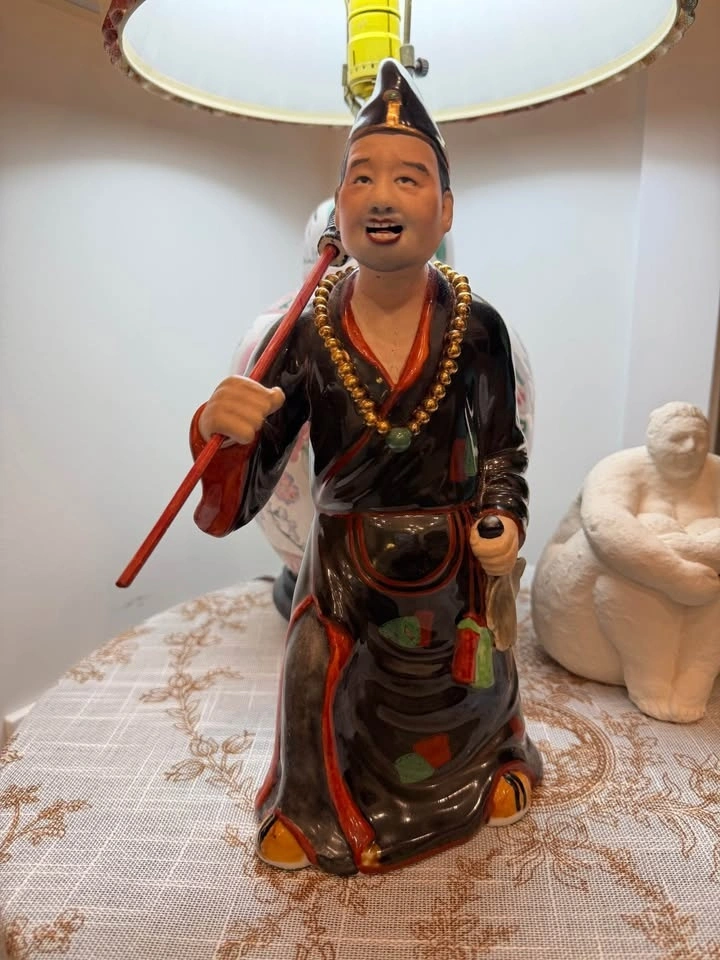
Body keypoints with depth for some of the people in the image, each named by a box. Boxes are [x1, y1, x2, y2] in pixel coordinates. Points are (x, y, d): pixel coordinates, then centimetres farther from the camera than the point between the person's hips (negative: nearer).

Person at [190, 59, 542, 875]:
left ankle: (489, 768, 62)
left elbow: (501, 448, 1)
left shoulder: (477, 327, -13)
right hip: (343, 562, 0)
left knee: (462, 686, 25)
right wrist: (221, 432, -38)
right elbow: (236, 502, -18)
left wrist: (503, 522, -16)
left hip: (454, 562, 1)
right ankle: (310, 810, 54)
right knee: (328, 689, 19)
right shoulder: (304, 333, -15)